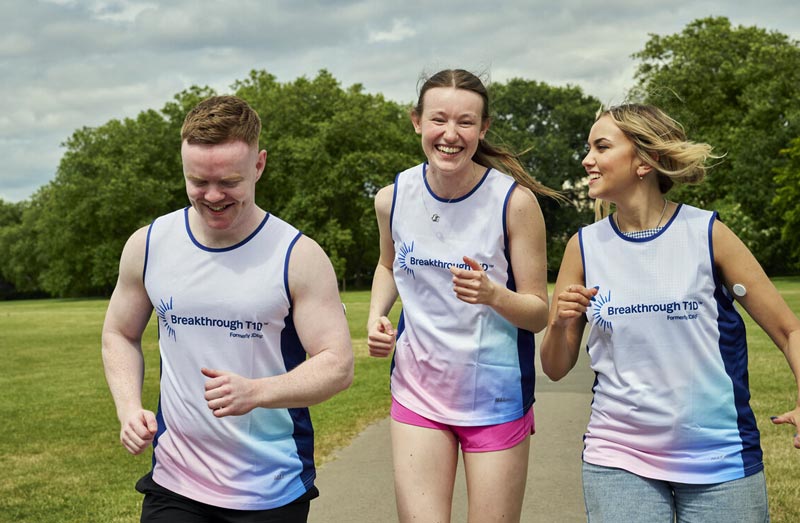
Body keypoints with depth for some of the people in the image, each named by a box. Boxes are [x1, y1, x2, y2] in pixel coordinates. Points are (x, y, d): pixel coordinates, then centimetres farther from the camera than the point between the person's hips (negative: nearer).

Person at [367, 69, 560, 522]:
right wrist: (376, 316, 1)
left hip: (496, 396, -2)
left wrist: (492, 294, -29)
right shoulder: (393, 199, -4)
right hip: (418, 391, 3)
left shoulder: (514, 200, -14)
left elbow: (539, 314, -9)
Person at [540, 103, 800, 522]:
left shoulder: (707, 234, -5)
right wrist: (561, 324, -14)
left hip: (720, 457, -1)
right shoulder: (585, 247, 1)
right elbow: (555, 369, 6)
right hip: (619, 460, 1)